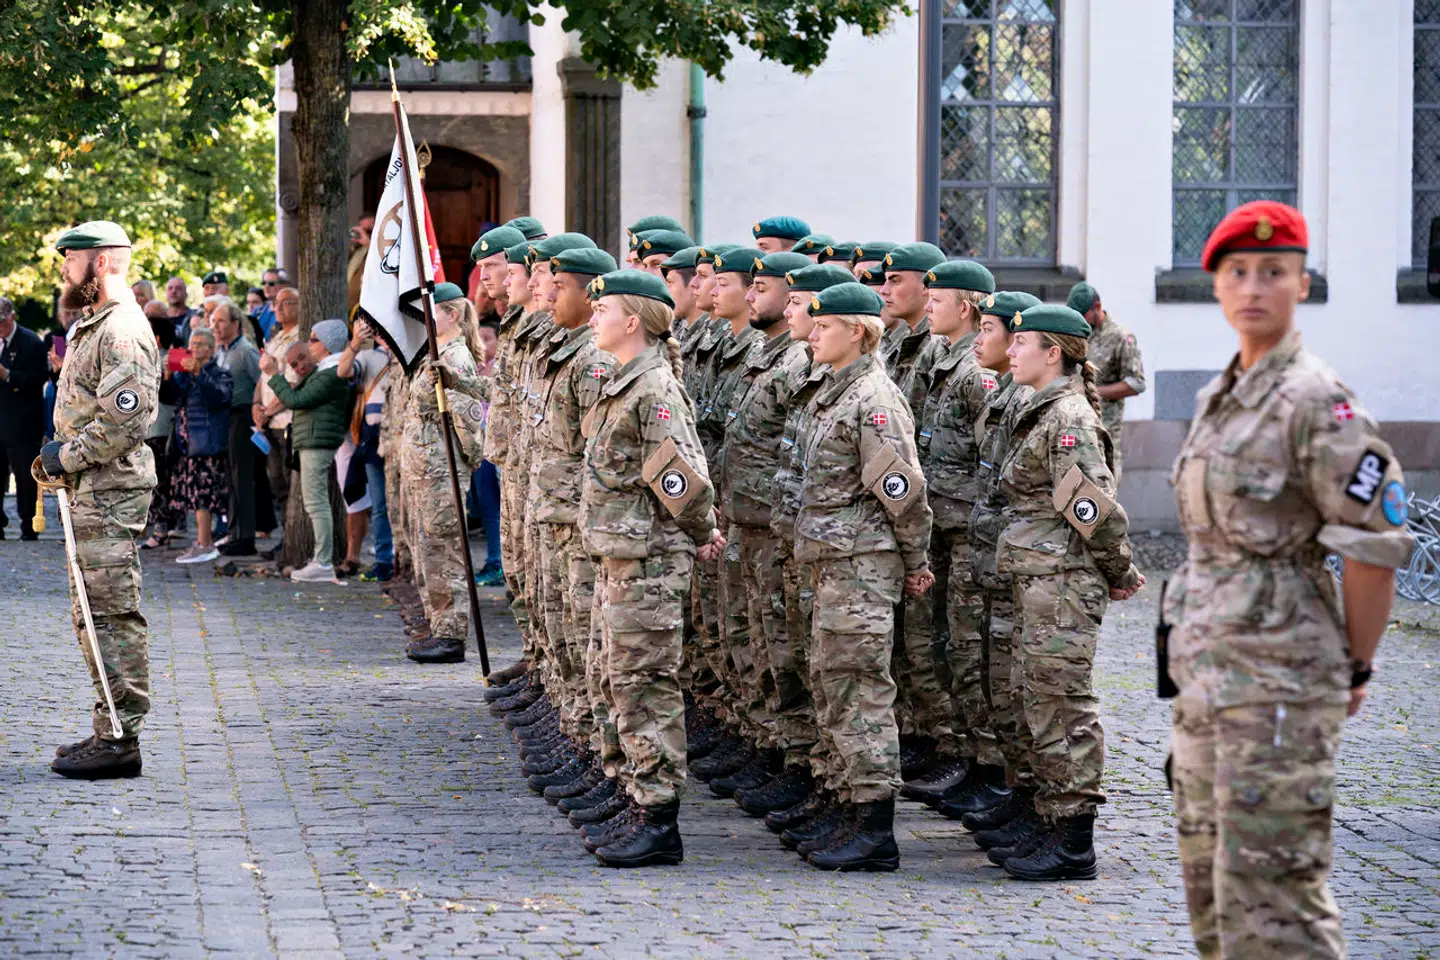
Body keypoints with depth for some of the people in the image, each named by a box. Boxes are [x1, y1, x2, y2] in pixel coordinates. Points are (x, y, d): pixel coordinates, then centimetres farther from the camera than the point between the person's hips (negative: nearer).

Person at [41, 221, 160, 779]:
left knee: (113, 616, -9)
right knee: (93, 615, 14)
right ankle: (110, 731, 20)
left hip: (111, 492, -11)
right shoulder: (92, 326, 19)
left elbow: (125, 418, -23)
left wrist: (67, 456, -15)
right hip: (91, 489, 11)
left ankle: (121, 740, -8)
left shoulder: (123, 331, -14)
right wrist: (60, 454, 12)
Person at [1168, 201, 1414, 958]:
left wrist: (1357, 669, -8)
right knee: (1209, 871, 16)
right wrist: (1196, 648, 16)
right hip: (1208, 668, 9)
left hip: (1278, 678, -9)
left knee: (1269, 887, -10)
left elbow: (1377, 543, -16)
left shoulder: (1316, 402, -14)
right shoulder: (1219, 399, 13)